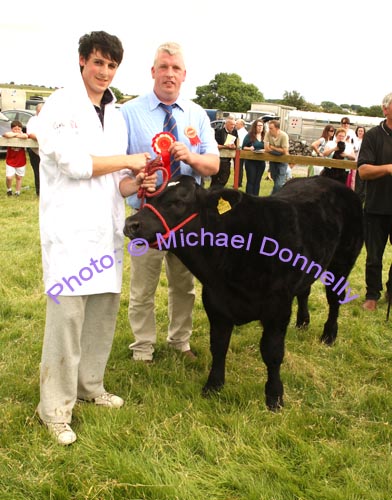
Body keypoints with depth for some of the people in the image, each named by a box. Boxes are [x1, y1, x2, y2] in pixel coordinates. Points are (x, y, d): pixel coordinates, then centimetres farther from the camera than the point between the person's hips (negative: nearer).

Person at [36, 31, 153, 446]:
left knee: (104, 309, 9)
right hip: (70, 228, -7)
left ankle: (89, 385, 25)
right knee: (67, 314, -8)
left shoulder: (115, 116, 17)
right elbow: (73, 163, -14)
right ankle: (55, 407, 2)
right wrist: (128, 161, -6)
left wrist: (135, 185, -2)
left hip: (107, 226, 7)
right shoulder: (60, 106, -3)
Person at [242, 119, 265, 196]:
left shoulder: (265, 137, 7)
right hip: (251, 161, -4)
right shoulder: (249, 136, -2)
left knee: (257, 181, 9)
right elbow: (243, 147, -2)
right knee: (251, 181, -3)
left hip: (261, 162, 4)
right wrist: (249, 148, -20)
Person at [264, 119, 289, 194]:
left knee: (279, 184, -11)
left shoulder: (284, 136, -21)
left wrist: (272, 147, -14)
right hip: (273, 160, 4)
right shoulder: (268, 134, -12)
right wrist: (278, 150, -18)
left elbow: (285, 151, -21)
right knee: (276, 181, 13)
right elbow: (267, 149, -17)